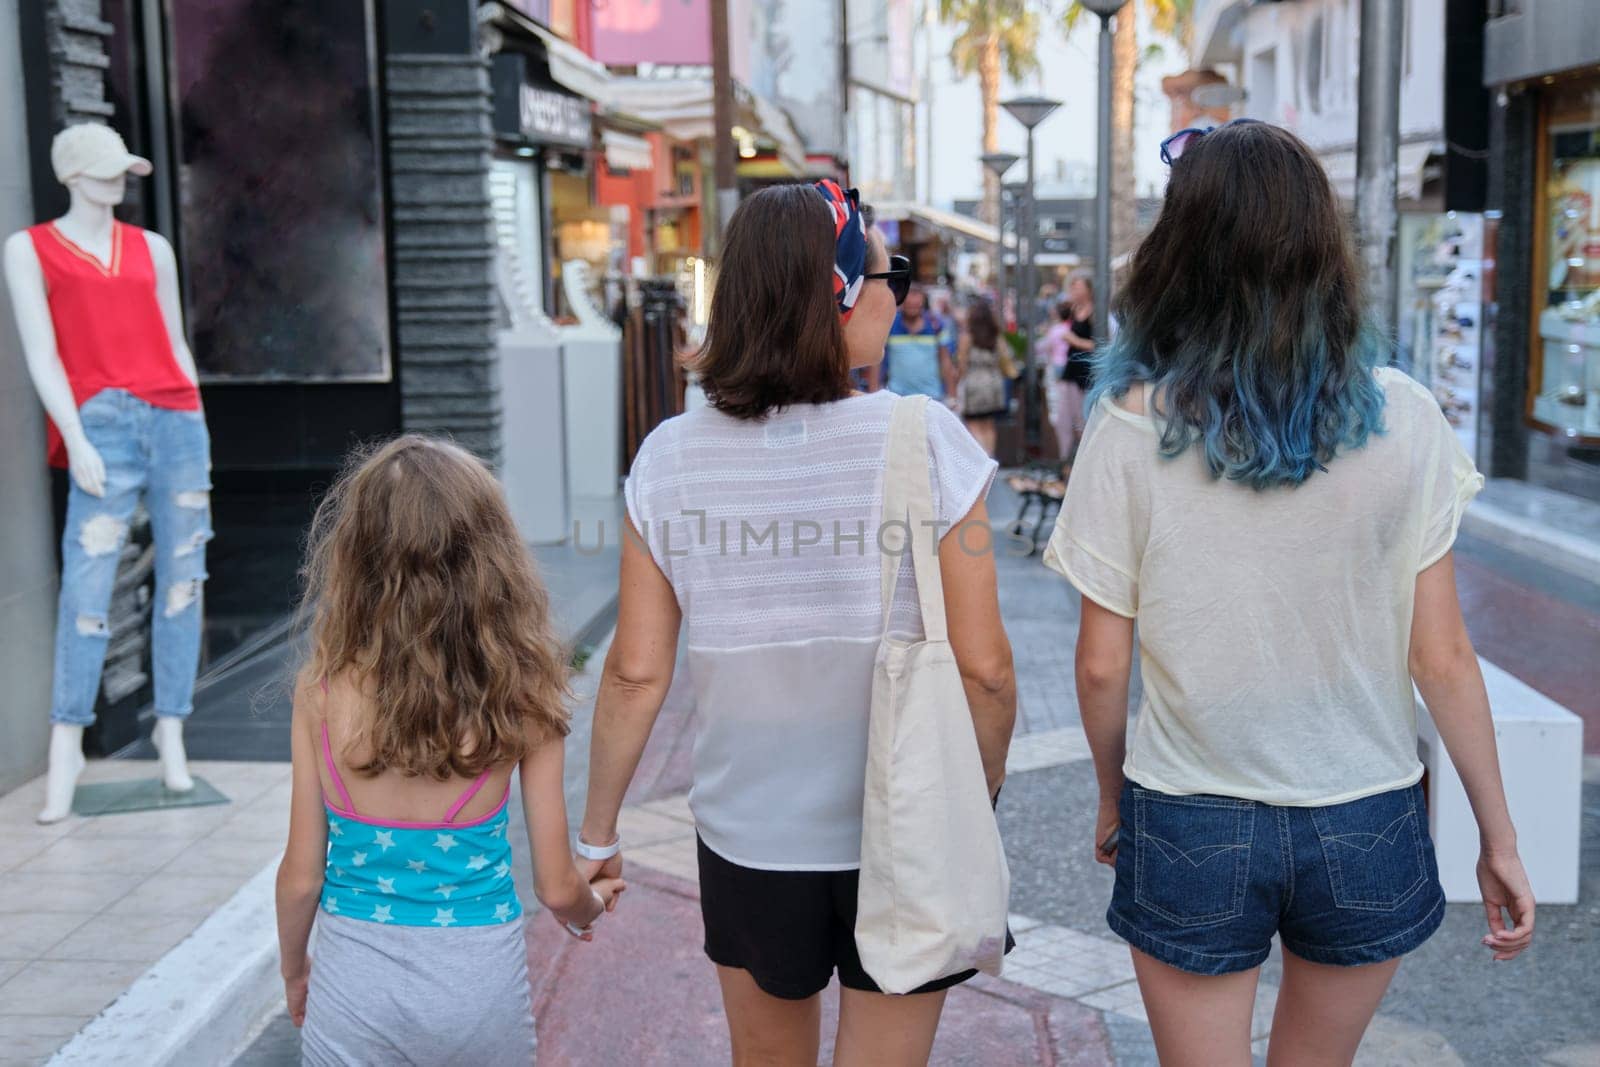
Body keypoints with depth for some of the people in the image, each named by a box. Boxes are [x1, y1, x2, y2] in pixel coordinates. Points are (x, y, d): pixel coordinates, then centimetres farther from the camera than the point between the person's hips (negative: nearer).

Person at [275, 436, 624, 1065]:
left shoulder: (324, 690, -12)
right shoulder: (520, 695, -12)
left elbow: (301, 877, -5)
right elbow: (557, 889, -5)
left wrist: (293, 971, 14)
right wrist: (591, 908, 18)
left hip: (354, 984, 0)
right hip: (480, 982, 1)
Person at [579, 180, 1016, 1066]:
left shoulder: (670, 457, -9)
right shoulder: (924, 439, -16)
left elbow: (635, 675, -5)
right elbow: (983, 667, -13)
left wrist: (597, 828, 8)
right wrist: (986, 786, 5)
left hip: (747, 841, 3)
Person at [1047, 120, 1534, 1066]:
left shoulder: (1134, 424, -12)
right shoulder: (1402, 419, -9)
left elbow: (1102, 666, -7)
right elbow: (1442, 656, -6)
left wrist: (1113, 800, 10)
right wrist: (1500, 837, 6)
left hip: (1191, 833, -2)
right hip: (1366, 828, 2)